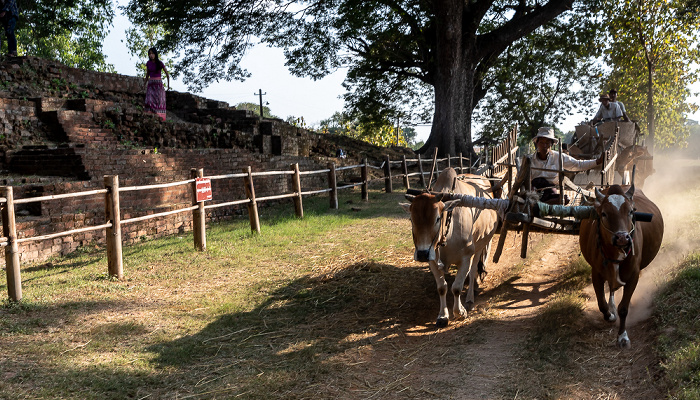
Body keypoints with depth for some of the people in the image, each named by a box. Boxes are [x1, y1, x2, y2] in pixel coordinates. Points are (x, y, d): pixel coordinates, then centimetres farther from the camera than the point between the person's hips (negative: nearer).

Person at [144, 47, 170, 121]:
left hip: (158, 84, -2)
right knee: (150, 100, -13)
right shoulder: (148, 63, 8)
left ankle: (159, 117, -11)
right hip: (150, 84, 2)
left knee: (159, 101, -9)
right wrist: (145, 84, 25)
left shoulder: (160, 63, -2)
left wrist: (168, 85, 7)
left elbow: (167, 74, 6)